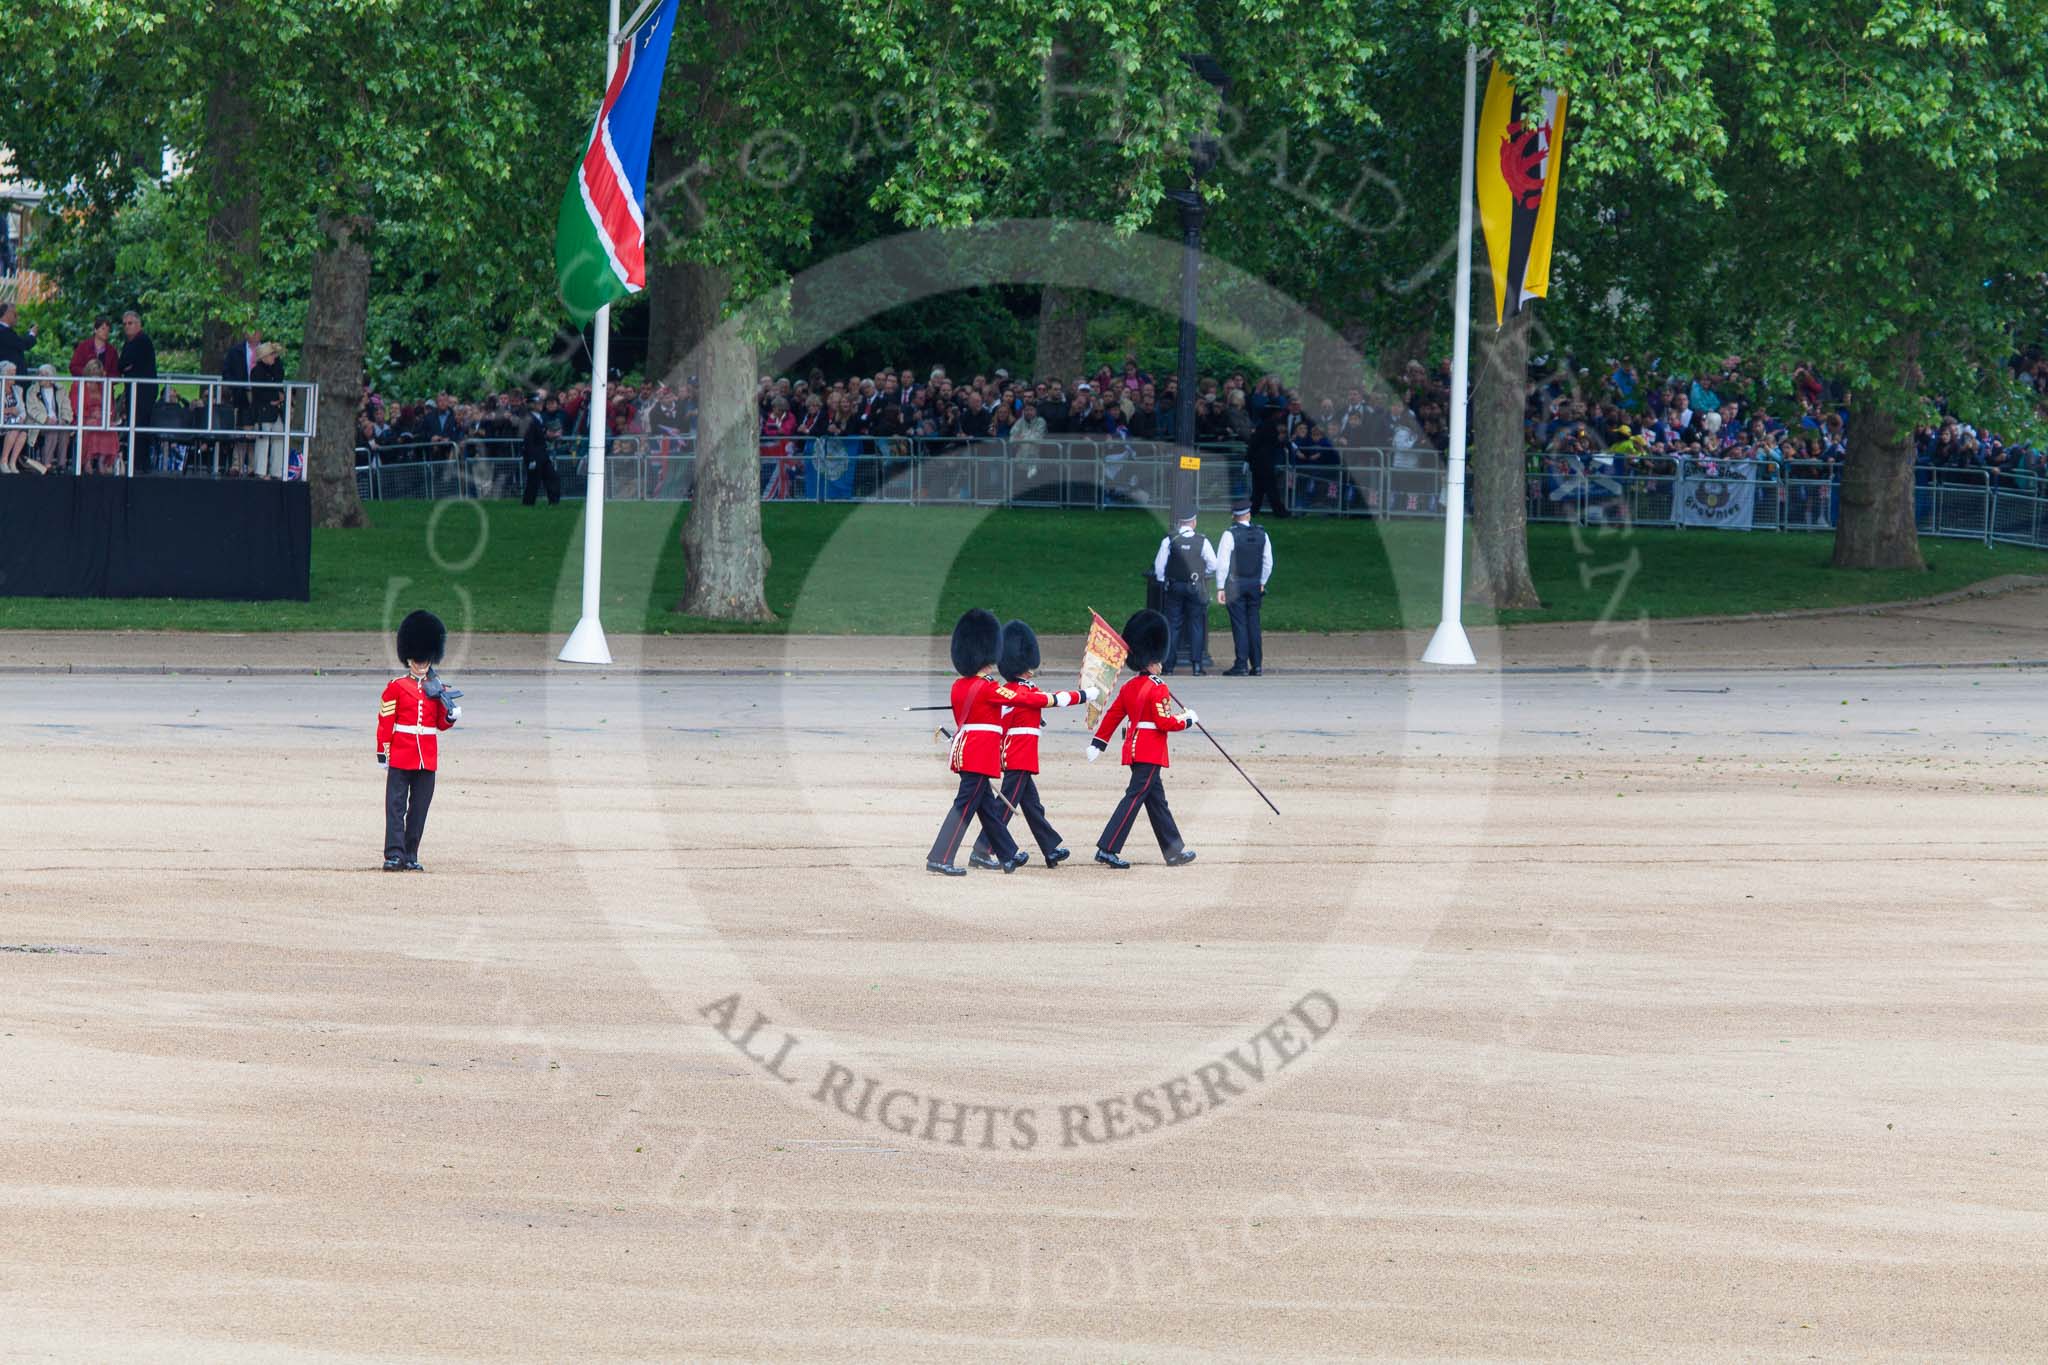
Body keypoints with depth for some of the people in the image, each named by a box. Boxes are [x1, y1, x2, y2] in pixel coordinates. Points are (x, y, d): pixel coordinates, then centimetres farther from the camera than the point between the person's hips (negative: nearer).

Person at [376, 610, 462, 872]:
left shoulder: (438, 688, 10)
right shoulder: (396, 687, 0)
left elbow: (441, 724, 15)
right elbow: (385, 722, -1)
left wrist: (451, 716, -7)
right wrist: (382, 754, -5)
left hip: (427, 758, 3)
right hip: (401, 757, -3)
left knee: (420, 808, 5)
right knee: (396, 805, -8)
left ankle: (411, 857, 10)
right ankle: (394, 855, -11)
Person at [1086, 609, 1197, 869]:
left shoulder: (1129, 688, 9)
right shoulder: (1158, 689, -15)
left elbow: (1112, 716, 12)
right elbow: (1164, 722, -19)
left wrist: (1098, 744, 16)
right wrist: (1186, 720, -2)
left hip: (1133, 748, 9)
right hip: (1151, 753, -9)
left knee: (1157, 800, 14)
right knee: (1134, 797, -8)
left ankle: (1174, 852, 20)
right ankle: (1107, 849, -13)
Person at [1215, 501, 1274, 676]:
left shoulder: (1230, 535, -9)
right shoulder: (1262, 535, 5)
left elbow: (1222, 563, -11)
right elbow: (1268, 563, 10)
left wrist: (1220, 587, -7)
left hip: (1235, 585, -4)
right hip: (1255, 584, 4)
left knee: (1239, 624, -4)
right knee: (1253, 624, 8)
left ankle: (1241, 665, -6)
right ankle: (1257, 665, 8)